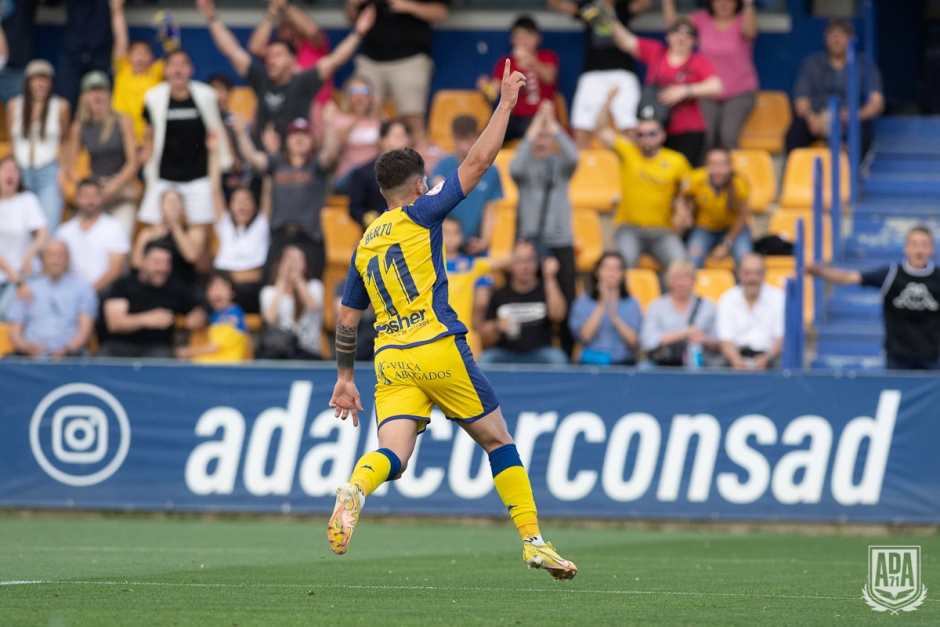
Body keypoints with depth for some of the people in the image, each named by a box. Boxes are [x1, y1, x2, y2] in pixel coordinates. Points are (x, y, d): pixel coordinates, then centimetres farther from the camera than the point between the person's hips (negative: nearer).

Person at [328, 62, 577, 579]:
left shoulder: (365, 245, 18)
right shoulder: (420, 214, 3)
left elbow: (346, 319, 21)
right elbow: (479, 161, -1)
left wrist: (345, 378, 29)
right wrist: (506, 101, 7)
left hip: (390, 361, 4)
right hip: (438, 349, -4)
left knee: (393, 455, -9)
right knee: (498, 440, 10)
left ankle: (354, 489, -43)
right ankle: (533, 541, 7)